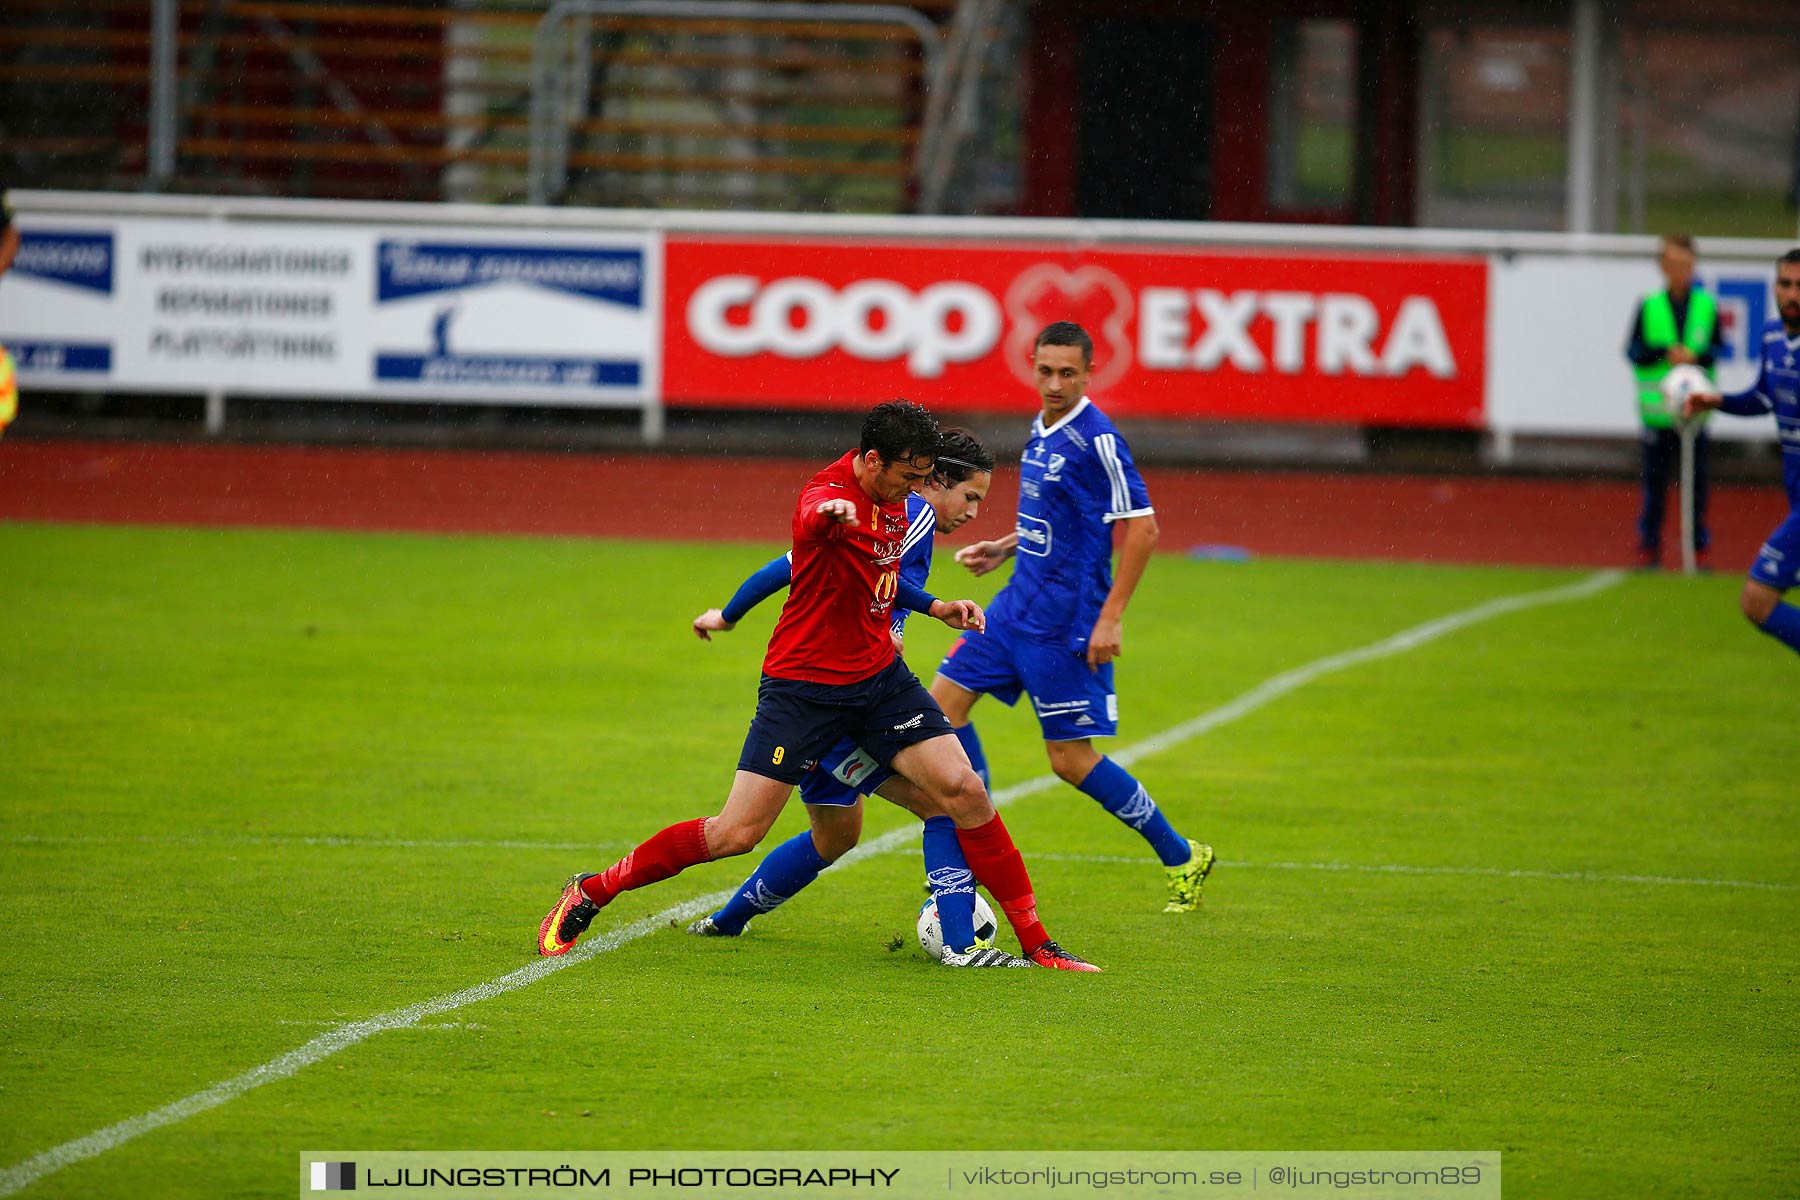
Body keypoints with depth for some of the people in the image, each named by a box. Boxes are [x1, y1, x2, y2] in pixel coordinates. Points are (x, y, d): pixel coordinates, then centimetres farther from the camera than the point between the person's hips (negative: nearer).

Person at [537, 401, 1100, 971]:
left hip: (879, 676, 7)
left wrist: (933, 606, 12)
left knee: (964, 790, -7)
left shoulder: (894, 497, 4)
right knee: (736, 834, -8)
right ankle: (591, 892, 9)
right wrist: (831, 513, -73)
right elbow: (815, 520, -49)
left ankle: (1034, 939, 5)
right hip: (803, 683, -7)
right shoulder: (828, 491, -22)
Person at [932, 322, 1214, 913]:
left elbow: (1141, 526, -19)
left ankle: (1181, 857, 10)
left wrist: (1111, 618, -21)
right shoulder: (1043, 428, 9)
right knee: (945, 700, 6)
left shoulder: (1096, 439, -18)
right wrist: (1005, 547, 15)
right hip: (1020, 601, 9)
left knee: (1071, 760, -4)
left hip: (1066, 620, -9)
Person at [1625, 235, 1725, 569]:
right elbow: (1633, 350, 0)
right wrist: (1664, 353, -15)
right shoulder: (1649, 306, 2)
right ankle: (1649, 547, 12)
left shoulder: (1707, 306, 4)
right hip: (1657, 406, 0)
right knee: (1655, 479, 4)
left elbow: (1718, 348, 5)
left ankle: (1699, 546, 11)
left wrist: (1696, 356, -13)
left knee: (1696, 478, 2)